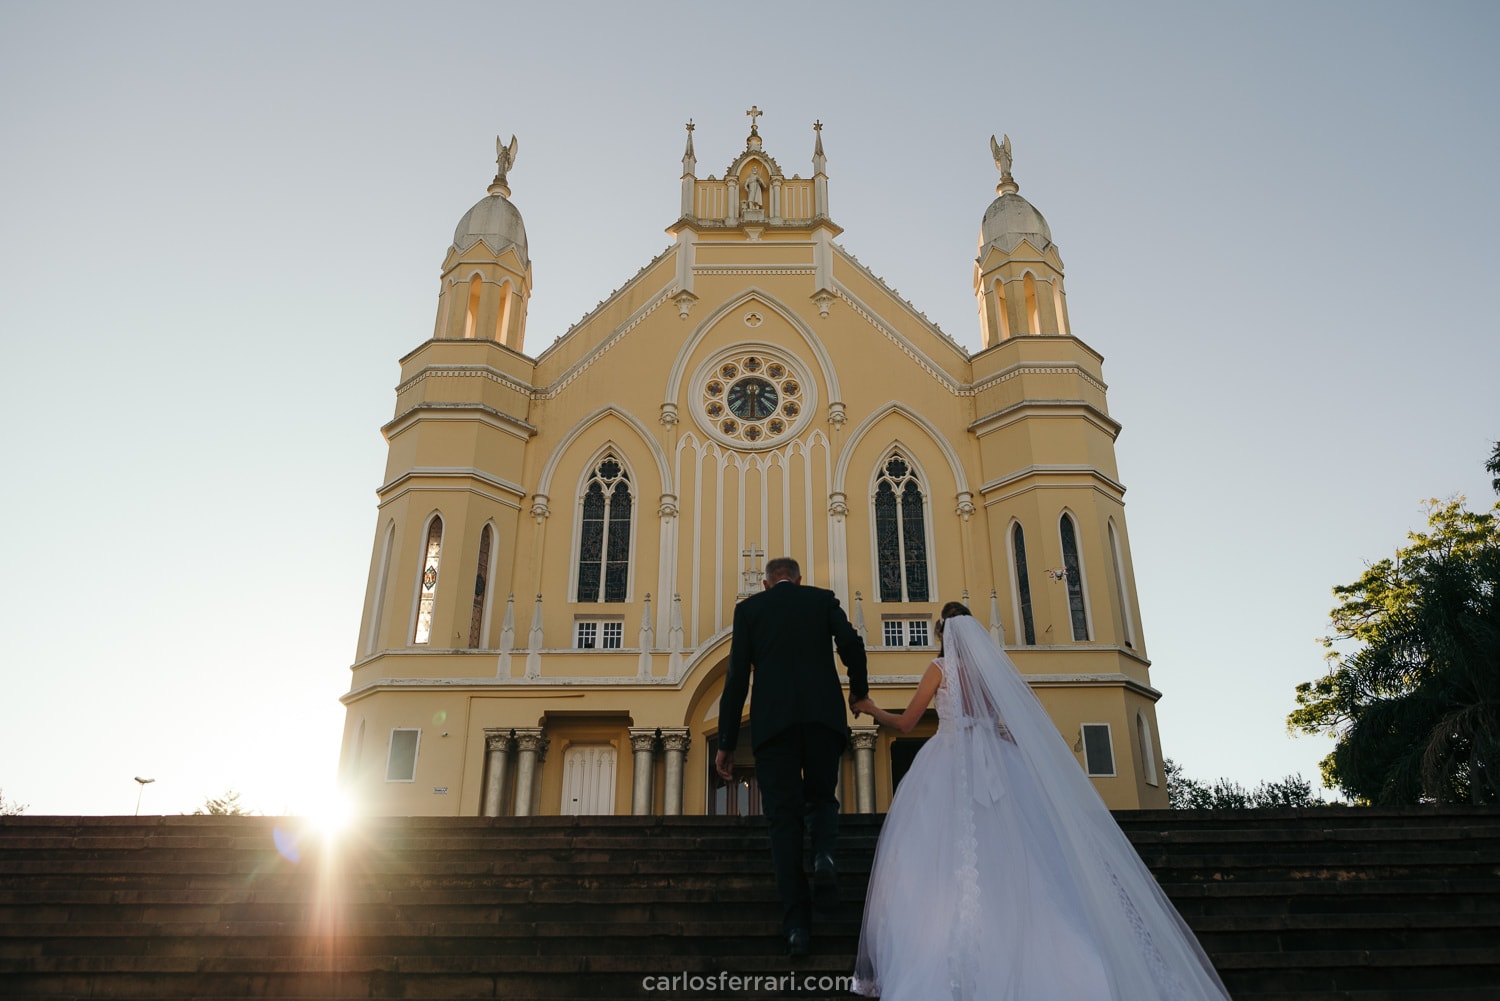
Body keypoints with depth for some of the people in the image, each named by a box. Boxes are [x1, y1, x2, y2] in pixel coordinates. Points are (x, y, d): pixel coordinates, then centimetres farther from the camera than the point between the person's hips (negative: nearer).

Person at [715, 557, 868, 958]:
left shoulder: (749, 608, 13)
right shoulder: (823, 599, 15)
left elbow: (737, 677, 6)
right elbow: (851, 645, -1)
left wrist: (726, 743, 6)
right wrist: (859, 691, 18)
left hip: (772, 721, -1)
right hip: (823, 715, 1)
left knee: (784, 820, 2)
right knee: (821, 799, 19)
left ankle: (797, 926, -4)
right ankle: (825, 856, -13)